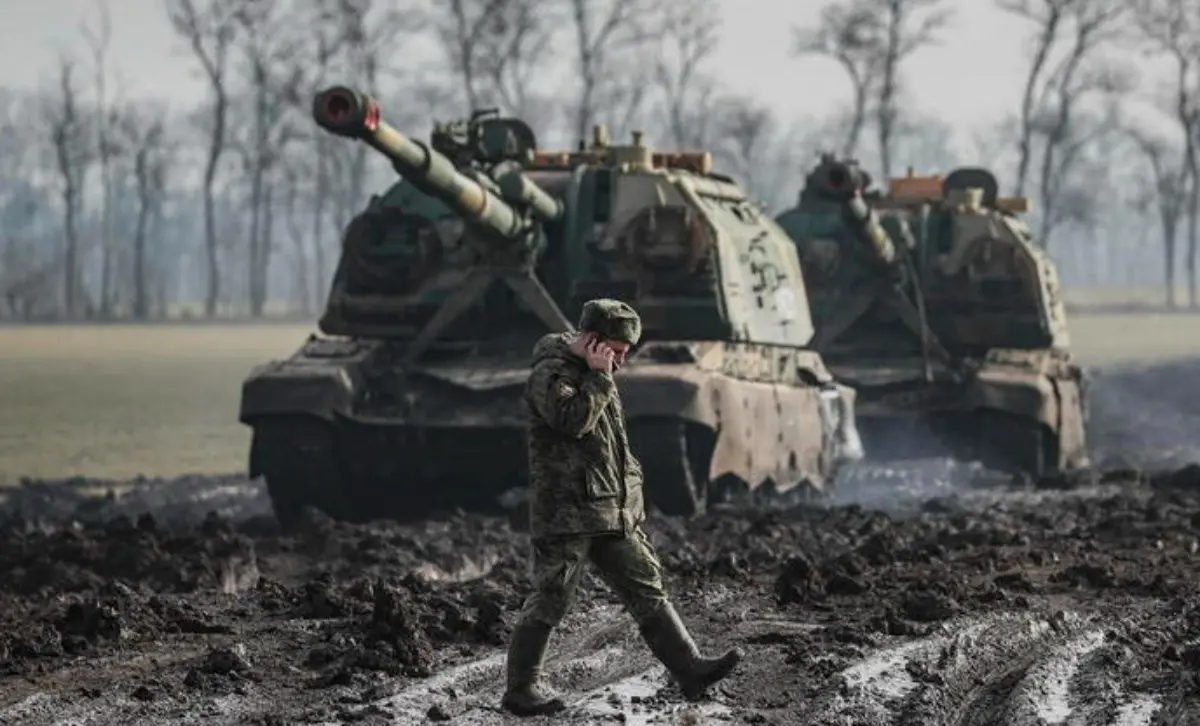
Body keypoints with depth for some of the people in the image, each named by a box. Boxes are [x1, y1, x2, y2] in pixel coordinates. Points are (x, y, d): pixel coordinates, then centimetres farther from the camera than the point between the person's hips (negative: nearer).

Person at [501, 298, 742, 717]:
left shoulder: (596, 375, 17)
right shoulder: (550, 375, -11)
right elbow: (572, 420, -29)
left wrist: (632, 490, 22)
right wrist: (598, 377, -20)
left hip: (613, 514, 9)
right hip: (565, 513, -9)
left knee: (647, 590, 4)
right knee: (549, 602, -2)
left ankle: (690, 670, 3)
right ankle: (521, 691, 7)